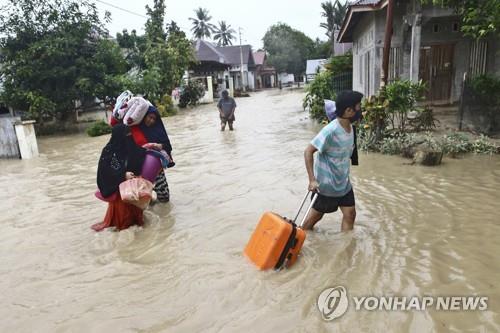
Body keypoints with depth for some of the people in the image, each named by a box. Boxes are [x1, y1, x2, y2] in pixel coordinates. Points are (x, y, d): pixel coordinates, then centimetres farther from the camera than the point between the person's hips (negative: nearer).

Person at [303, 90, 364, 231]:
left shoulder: (350, 127, -1)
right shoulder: (330, 131, -28)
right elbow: (308, 151, -25)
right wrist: (312, 180, -28)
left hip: (343, 181, 7)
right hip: (327, 182, -7)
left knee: (350, 213, 8)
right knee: (317, 213, 13)